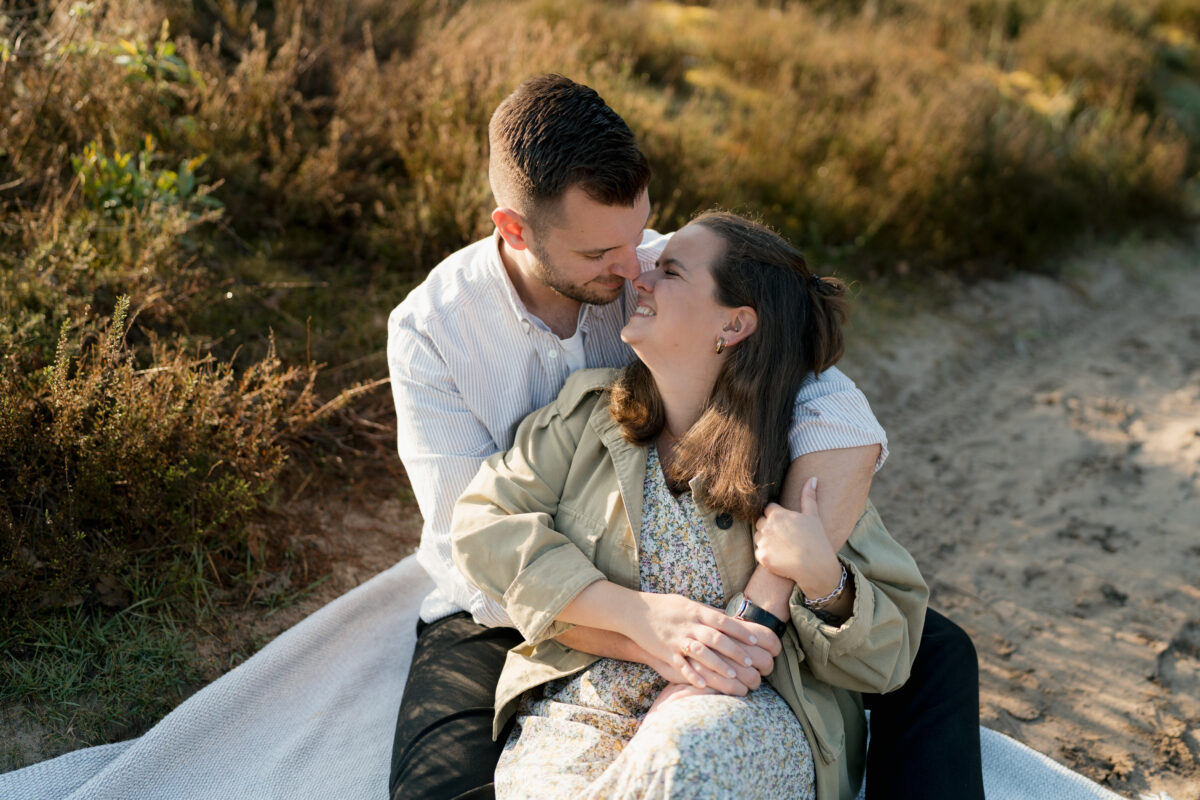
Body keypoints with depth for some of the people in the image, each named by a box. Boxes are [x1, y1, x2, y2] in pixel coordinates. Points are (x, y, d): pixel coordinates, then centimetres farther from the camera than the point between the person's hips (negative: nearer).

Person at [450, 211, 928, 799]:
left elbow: (884, 658, 2)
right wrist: (635, 612, -15)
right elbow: (482, 520, -5)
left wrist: (821, 577, -21)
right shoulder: (588, 412, 6)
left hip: (744, 713, -1)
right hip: (579, 706, 2)